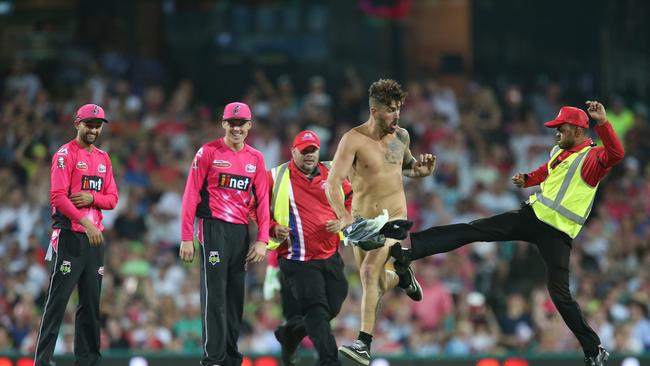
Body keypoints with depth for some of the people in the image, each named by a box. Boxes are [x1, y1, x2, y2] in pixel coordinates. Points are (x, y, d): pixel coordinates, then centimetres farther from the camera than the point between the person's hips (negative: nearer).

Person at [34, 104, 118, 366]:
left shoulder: (103, 158, 16)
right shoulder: (66, 154, -5)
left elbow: (112, 199, 14)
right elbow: (58, 197, -15)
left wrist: (91, 198, -8)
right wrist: (85, 221, -25)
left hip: (94, 236, 7)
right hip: (70, 235, -7)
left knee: (91, 301, 8)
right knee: (58, 299, -9)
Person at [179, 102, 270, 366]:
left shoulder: (255, 158, 11)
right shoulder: (208, 153, -3)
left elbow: (262, 201, 12)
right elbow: (191, 195, -4)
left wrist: (262, 240, 3)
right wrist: (186, 238, -9)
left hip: (241, 231, 5)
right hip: (214, 227, -5)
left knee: (236, 297, 10)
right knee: (215, 294, -10)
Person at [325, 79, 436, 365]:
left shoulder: (401, 136, -1)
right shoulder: (353, 140, -15)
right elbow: (332, 183, -22)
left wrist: (420, 170, -3)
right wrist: (343, 216, -38)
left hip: (393, 218, -1)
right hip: (362, 220, 1)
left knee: (369, 271, -22)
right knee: (379, 285, 13)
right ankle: (402, 277, 51)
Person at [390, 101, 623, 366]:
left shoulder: (593, 157, -10)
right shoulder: (559, 152, 14)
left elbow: (616, 154, -33)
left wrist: (602, 123, -45)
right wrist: (526, 180, 15)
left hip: (557, 233, -7)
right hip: (532, 215, 7)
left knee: (559, 294, -11)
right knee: (472, 230, -4)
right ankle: (408, 250, -8)